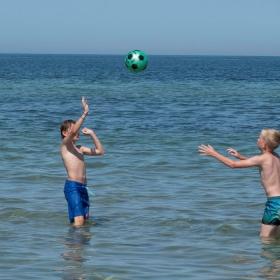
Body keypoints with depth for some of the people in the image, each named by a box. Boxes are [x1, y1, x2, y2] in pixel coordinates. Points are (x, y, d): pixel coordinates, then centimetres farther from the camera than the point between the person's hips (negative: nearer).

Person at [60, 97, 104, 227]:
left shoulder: (79, 148, 21)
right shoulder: (65, 144, 0)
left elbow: (100, 151, 23)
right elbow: (73, 132, -21)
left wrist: (92, 134, 17)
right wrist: (85, 113, -20)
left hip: (82, 187, 8)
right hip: (72, 186, -8)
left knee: (85, 218, 7)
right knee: (78, 220, -18)